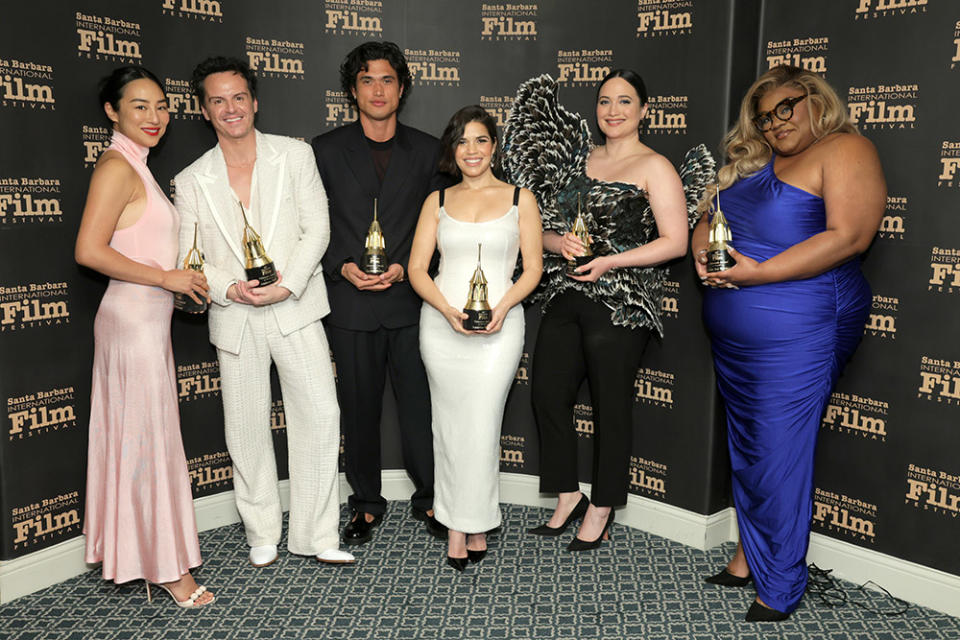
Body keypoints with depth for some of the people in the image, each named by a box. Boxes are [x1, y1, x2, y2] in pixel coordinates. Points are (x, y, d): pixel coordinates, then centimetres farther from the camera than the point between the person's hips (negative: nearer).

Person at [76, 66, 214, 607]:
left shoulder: (138, 168, 16)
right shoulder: (116, 167, -13)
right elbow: (89, 251, -21)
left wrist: (185, 281, 9)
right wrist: (166, 277, -16)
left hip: (151, 319, 9)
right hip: (132, 319, -9)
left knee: (140, 436, 15)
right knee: (148, 437, 0)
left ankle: (136, 550, 28)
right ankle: (165, 565, 12)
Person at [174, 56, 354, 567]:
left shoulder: (295, 155, 2)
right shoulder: (192, 181, 5)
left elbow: (316, 229, -2)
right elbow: (189, 258, 5)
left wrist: (286, 286, -15)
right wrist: (229, 289, -14)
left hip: (295, 309, -1)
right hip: (234, 318, 1)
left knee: (319, 414, -5)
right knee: (245, 428, 8)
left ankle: (315, 535, 10)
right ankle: (262, 534, 26)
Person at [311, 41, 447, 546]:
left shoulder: (426, 150, 7)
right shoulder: (326, 149, 6)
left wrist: (405, 268, -9)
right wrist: (344, 267, -10)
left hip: (411, 300, 0)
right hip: (350, 302, 0)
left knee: (420, 405, 4)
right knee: (359, 409, 10)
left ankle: (427, 499, 24)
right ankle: (366, 503, 27)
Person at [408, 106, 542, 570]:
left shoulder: (520, 198, 7)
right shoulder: (437, 201, 11)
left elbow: (533, 267, 4)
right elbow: (417, 269, 5)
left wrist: (502, 307, -13)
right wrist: (448, 310, -12)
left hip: (499, 325, -2)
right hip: (441, 322, 2)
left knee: (481, 425, -4)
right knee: (449, 424, 5)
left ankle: (473, 523, 12)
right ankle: (457, 526, 15)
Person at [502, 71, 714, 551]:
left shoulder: (654, 167, -1)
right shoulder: (578, 158, 15)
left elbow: (675, 242, -9)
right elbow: (545, 229, 16)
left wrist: (610, 262, -16)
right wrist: (559, 242, -7)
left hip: (621, 304, -6)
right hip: (566, 297, 6)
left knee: (611, 405, 2)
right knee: (547, 395, 6)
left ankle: (601, 508, 19)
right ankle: (568, 497, 23)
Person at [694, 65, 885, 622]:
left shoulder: (847, 151, -6)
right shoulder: (750, 162, 17)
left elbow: (850, 237, -17)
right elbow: (708, 217, 21)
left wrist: (758, 273, -20)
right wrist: (704, 253, -3)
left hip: (797, 333, -7)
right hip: (733, 336, 7)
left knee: (780, 456, -3)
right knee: (746, 448, 14)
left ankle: (779, 588, 12)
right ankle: (747, 558, 29)